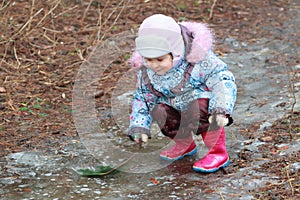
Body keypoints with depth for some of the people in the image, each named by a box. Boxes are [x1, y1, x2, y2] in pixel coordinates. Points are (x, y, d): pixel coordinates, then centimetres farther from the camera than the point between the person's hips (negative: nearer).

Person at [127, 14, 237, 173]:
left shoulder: (200, 62, -28)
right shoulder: (146, 71, -11)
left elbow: (222, 80, -28)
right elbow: (142, 97, 2)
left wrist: (221, 110, -42)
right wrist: (139, 126, -9)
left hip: (202, 104, -5)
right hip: (177, 109, 5)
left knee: (199, 105, -36)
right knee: (159, 111, -23)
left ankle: (218, 152, -15)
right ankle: (184, 145, 8)